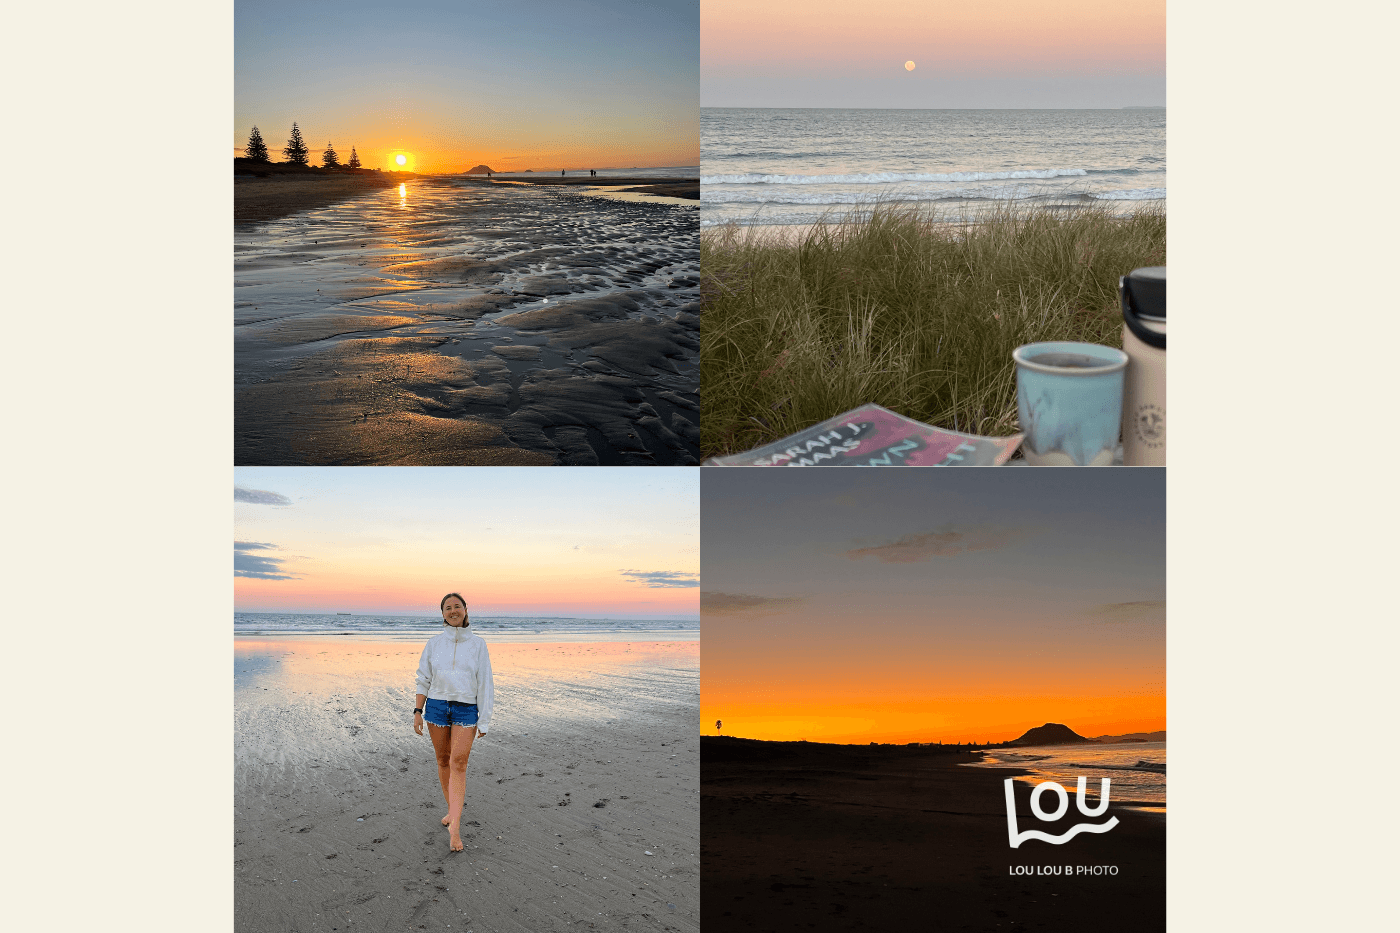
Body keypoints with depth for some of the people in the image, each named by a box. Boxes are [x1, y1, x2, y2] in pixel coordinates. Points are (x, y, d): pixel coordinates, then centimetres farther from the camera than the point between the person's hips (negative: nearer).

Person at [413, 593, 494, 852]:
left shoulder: (477, 644, 1)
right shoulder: (434, 643, 5)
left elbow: (484, 683, 2)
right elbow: (423, 680, 9)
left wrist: (484, 720, -1)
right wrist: (417, 711, 0)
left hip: (466, 709, -2)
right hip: (437, 706, 2)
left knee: (458, 763, -11)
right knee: (443, 760, 10)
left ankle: (454, 828, -16)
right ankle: (452, 811, 29)